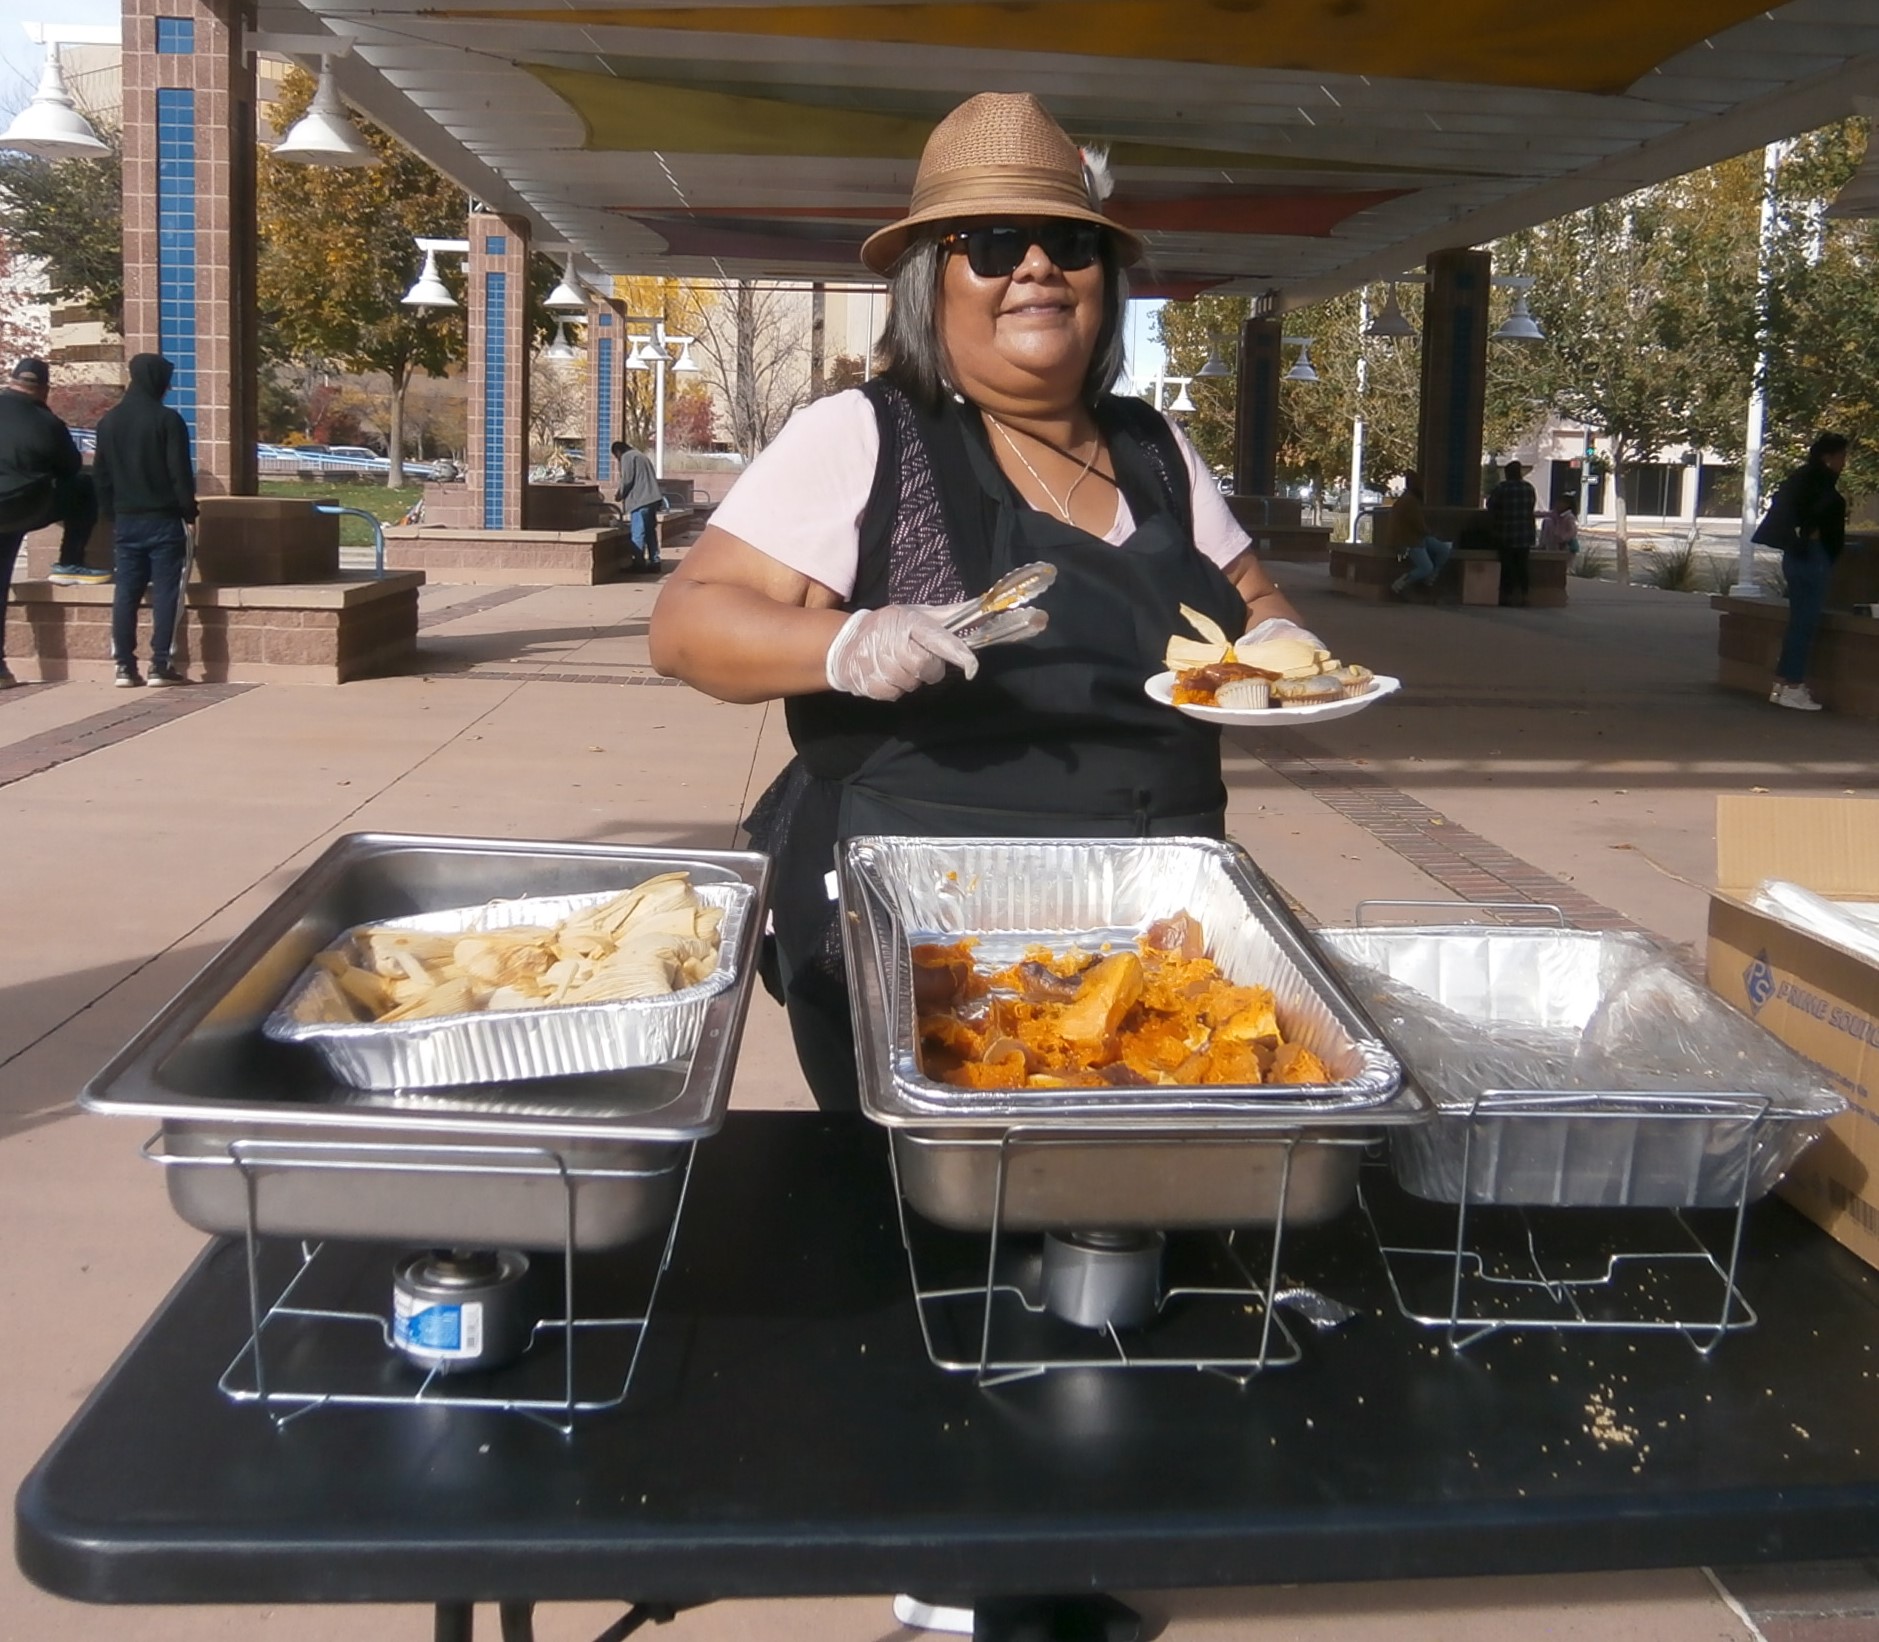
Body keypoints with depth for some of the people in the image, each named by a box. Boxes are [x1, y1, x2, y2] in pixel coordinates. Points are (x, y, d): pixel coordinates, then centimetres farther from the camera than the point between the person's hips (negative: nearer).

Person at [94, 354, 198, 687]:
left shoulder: (108, 421, 10)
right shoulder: (167, 420, -9)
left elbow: (102, 475, 13)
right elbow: (181, 473, -11)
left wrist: (112, 515, 18)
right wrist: (189, 511, -1)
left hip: (125, 520, 5)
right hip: (163, 519, -5)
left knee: (126, 592, 7)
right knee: (165, 592, -2)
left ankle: (125, 666, 6)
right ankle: (160, 666, -6)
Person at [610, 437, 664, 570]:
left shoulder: (627, 457, -4)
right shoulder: (641, 455, 25)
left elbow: (627, 480, -11)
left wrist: (619, 494, 5)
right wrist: (621, 490, 26)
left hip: (640, 500, -9)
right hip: (652, 499, 9)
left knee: (638, 534, -7)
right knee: (650, 531, 12)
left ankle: (638, 563, -8)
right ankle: (654, 561, 12)